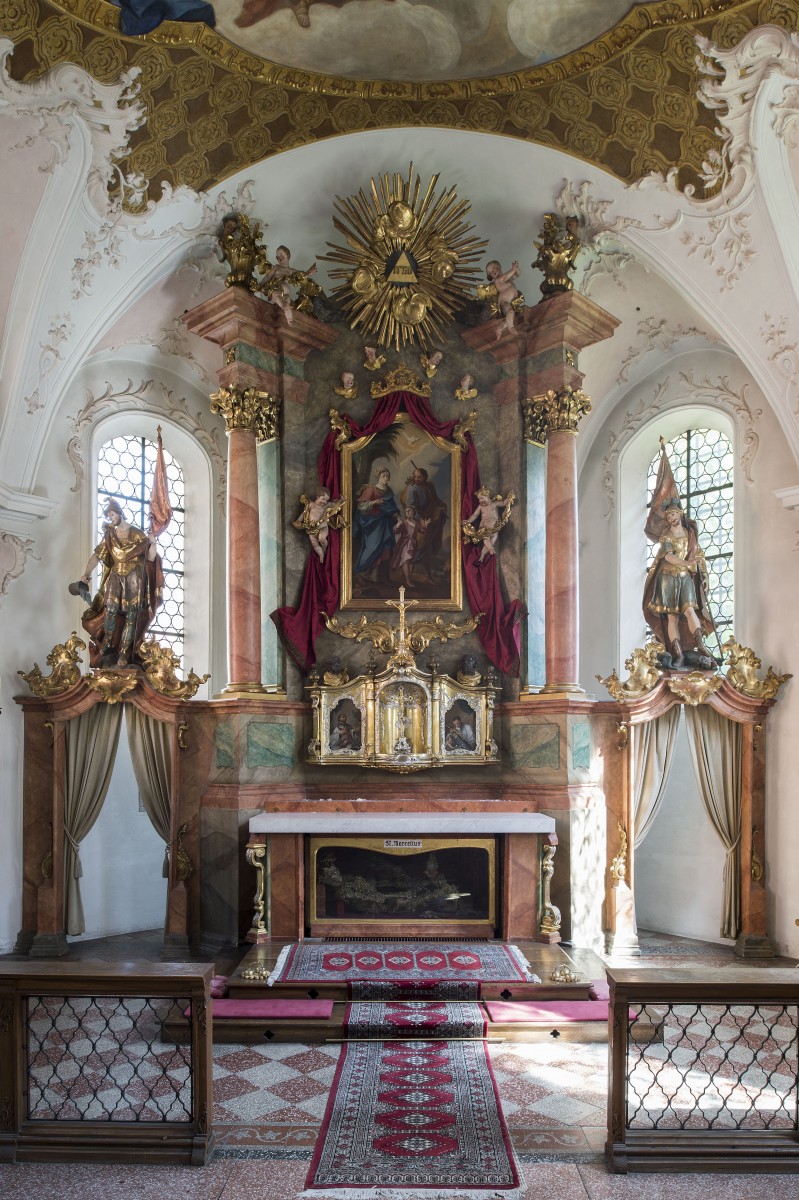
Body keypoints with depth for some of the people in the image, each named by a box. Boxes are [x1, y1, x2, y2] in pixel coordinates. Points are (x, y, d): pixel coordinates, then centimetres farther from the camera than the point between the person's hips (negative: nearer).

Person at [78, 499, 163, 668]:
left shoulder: (138, 534, 2)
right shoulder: (109, 535, 8)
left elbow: (150, 558, -1)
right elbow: (97, 556, 0)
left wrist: (153, 544, -20)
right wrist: (87, 573, -13)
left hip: (134, 579, -2)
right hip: (116, 577, 2)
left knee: (131, 615, -4)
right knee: (111, 610, -11)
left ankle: (123, 654, -2)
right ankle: (107, 646, 6)